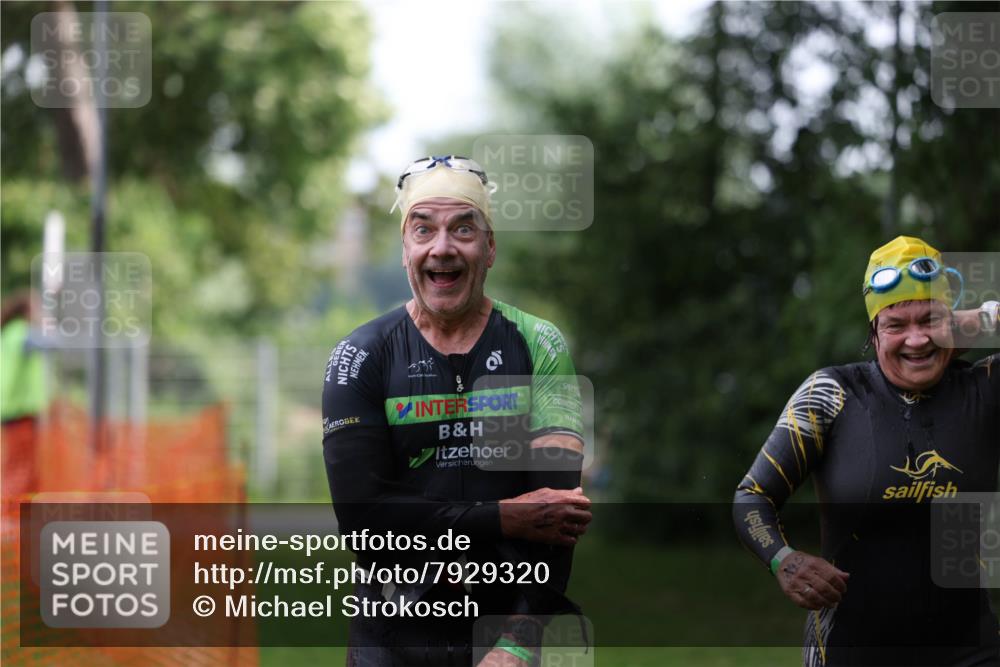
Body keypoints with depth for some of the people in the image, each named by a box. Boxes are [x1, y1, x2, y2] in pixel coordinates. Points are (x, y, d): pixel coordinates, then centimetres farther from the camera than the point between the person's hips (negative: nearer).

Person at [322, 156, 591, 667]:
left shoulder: (537, 346, -1)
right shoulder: (361, 357, -1)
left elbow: (556, 499, -12)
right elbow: (360, 511, -11)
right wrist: (504, 519, -18)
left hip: (516, 621, 0)